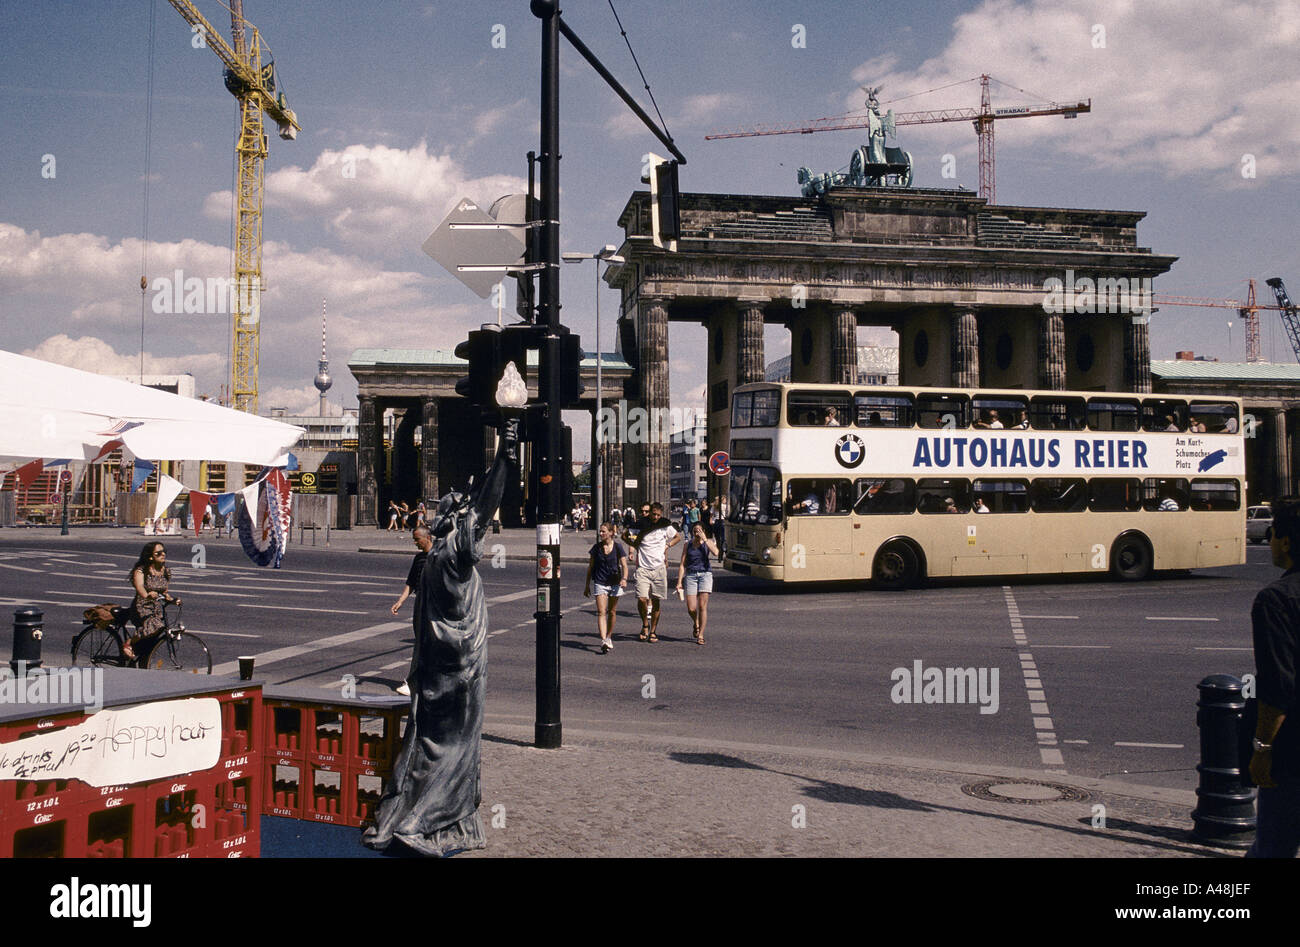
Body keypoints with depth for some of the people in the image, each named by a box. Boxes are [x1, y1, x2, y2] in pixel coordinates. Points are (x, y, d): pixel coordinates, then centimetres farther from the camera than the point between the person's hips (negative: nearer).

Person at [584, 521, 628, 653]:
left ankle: (609, 637, 29)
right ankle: (604, 641, -22)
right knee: (601, 612, -12)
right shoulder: (596, 548, 2)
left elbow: (624, 565, -4)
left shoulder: (617, 547, -3)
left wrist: (624, 579, -22)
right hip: (600, 583, 0)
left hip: (615, 583, 0)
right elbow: (590, 567, 9)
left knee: (612, 612, 11)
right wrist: (587, 585, 11)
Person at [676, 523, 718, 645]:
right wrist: (679, 582, 3)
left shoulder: (708, 542, 7)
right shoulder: (688, 545, 11)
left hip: (705, 574, -1)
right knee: (691, 608, -6)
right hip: (691, 575, 1)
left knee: (702, 606, -9)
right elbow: (682, 565, 9)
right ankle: (696, 624, 27)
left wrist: (704, 539, -11)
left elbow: (715, 552, -16)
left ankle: (700, 635, 0)